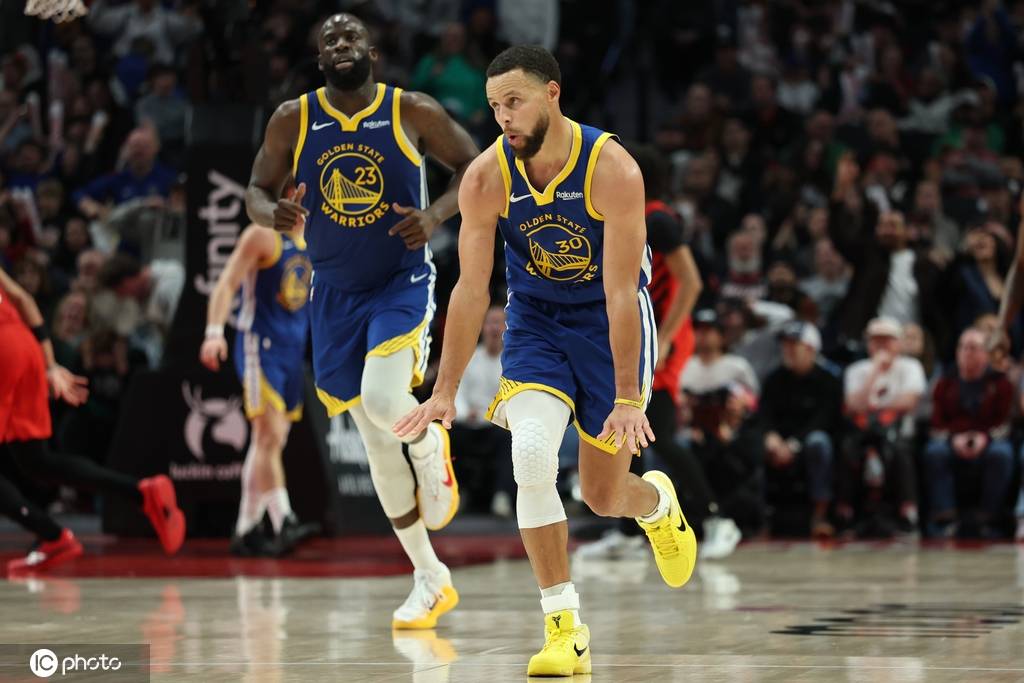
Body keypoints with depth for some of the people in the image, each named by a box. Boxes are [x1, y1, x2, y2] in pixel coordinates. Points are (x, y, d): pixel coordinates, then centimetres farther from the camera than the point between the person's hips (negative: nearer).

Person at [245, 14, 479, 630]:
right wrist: (273, 213, -20)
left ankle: (432, 446, 11)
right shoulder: (293, 121, -4)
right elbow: (257, 191, 4)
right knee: (376, 442, 7)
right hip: (336, 293, 3)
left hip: (403, 282, -3)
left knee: (384, 404, -27)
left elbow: (475, 168, -1)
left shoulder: (413, 112, -9)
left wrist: (436, 214, -19)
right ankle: (430, 579, 19)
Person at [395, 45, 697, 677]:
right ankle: (564, 626, -13)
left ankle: (659, 503, 44)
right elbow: (471, 289, -11)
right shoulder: (487, 177, -17)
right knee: (531, 457, -23)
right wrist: (444, 393, -13)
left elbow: (620, 292, -25)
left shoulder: (612, 169, -26)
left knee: (604, 496, 4)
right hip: (535, 321, 2)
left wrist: (627, 399, -27)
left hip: (609, 322, -2)